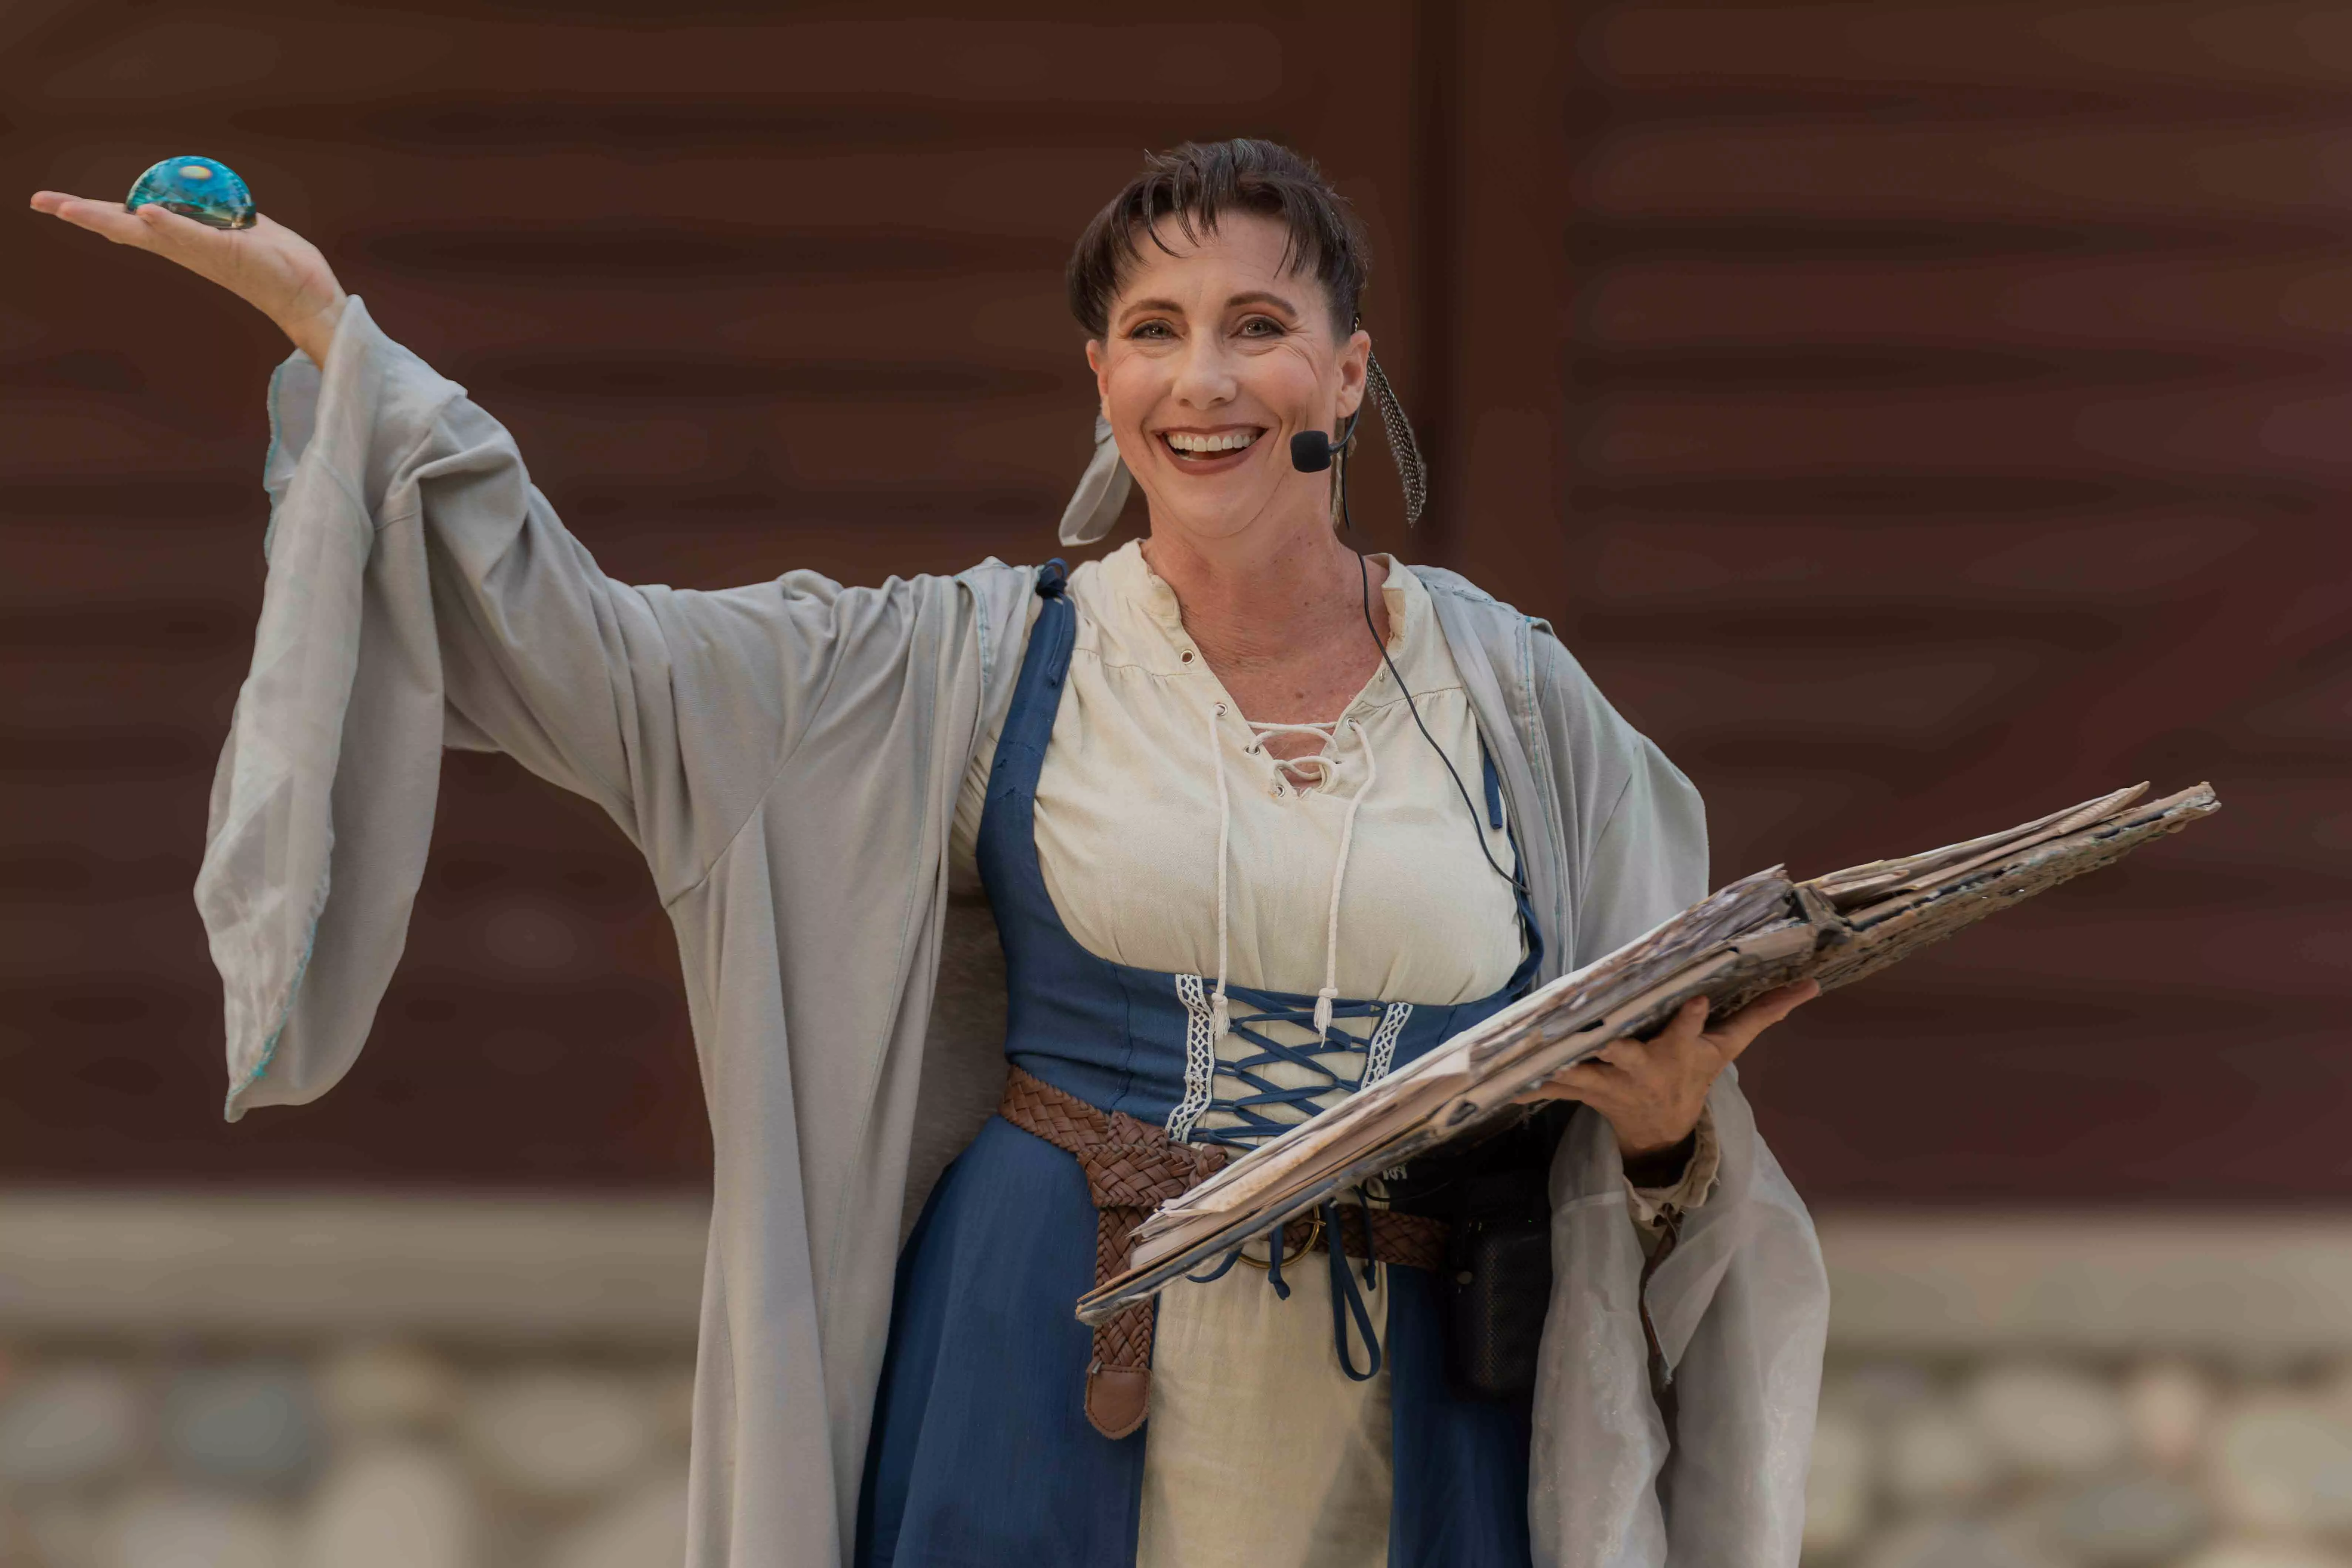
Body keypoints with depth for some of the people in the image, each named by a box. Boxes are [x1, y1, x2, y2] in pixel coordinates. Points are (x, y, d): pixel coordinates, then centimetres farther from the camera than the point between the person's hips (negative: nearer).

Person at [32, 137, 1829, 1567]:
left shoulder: (1513, 695, 4)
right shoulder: (995, 665, 1)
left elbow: (1654, 1098, 9)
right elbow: (599, 656, -5)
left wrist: (1667, 1122, -15)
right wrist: (326, 327, -7)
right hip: (1054, 1397, -1)